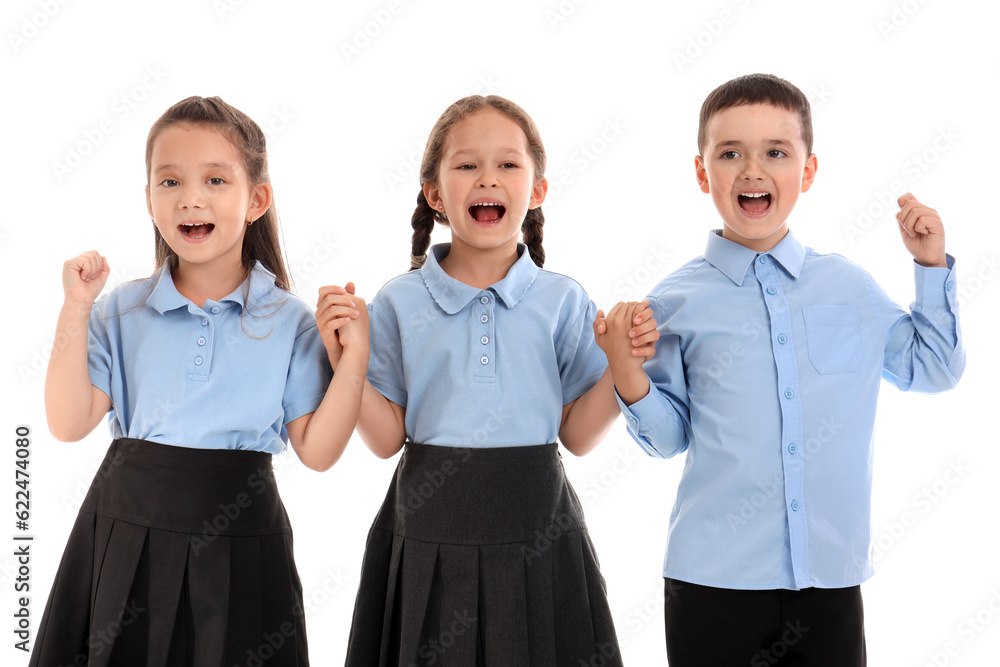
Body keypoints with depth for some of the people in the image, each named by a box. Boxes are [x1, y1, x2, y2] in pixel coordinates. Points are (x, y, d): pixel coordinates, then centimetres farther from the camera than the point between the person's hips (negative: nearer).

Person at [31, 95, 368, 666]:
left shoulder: (288, 321, -2)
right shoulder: (122, 311, 2)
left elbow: (317, 452, -3)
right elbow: (69, 425, -6)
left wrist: (352, 363, -15)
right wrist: (76, 312, -11)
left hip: (237, 543, -1)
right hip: (129, 529, 1)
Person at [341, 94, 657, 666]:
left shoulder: (564, 301, 1)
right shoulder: (400, 302, 0)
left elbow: (578, 435, 1)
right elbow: (387, 437, -1)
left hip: (534, 531, 1)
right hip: (431, 530, 0)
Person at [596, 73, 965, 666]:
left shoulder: (850, 288, 5)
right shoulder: (677, 301, -3)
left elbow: (932, 367, 17)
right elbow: (670, 437, 1)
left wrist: (932, 266, 10)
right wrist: (630, 378, -17)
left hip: (831, 576, 2)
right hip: (714, 578, -2)